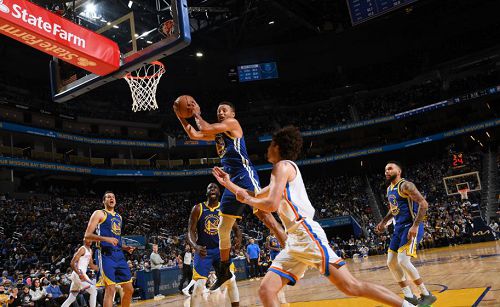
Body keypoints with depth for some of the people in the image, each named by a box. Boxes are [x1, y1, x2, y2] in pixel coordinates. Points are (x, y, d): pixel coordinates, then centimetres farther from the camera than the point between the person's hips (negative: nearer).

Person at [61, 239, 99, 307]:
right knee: (93, 291, -12)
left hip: (81, 274, 10)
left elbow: (91, 265, 24)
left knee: (72, 298, 15)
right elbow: (72, 263, -18)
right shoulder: (82, 249, -11)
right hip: (78, 274, -10)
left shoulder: (90, 251, 17)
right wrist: (80, 274, -26)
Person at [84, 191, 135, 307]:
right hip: (106, 255, -7)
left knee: (129, 289, 6)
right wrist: (106, 239, -21)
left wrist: (125, 247, 11)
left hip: (119, 255, 7)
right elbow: (87, 235, -8)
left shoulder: (119, 217, 22)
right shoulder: (99, 213, 1)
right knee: (111, 289, -12)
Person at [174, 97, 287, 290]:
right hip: (232, 181, 9)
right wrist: (180, 116, 22)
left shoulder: (233, 123, 0)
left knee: (264, 214, -23)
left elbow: (205, 129, -9)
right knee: (223, 228, 11)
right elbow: (193, 135, 27)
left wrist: (197, 113, 6)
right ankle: (224, 271, 23)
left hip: (245, 175, -9)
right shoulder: (217, 133, 24)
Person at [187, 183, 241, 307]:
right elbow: (190, 232, -8)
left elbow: (236, 228, 6)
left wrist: (239, 239, -18)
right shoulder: (198, 209, -5)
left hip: (221, 249, 2)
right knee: (199, 286, -9)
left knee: (231, 281, 1)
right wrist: (196, 247, -28)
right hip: (203, 251, -2)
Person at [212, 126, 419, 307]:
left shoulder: (283, 166, -3)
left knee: (351, 287, -12)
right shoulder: (280, 173, 25)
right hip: (294, 241, 9)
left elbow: (271, 205, -16)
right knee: (266, 290, 0)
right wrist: (229, 184, 35)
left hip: (307, 235, -9)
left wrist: (246, 200, 2)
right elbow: (257, 198, 36)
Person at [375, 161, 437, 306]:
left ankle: (427, 295, -4)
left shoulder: (405, 185, -12)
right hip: (399, 228, 9)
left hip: (411, 226, -9)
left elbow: (423, 204, -20)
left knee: (403, 261, -19)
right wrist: (383, 222, 15)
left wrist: (415, 226, -26)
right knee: (391, 262, 5)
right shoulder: (389, 189, 15)